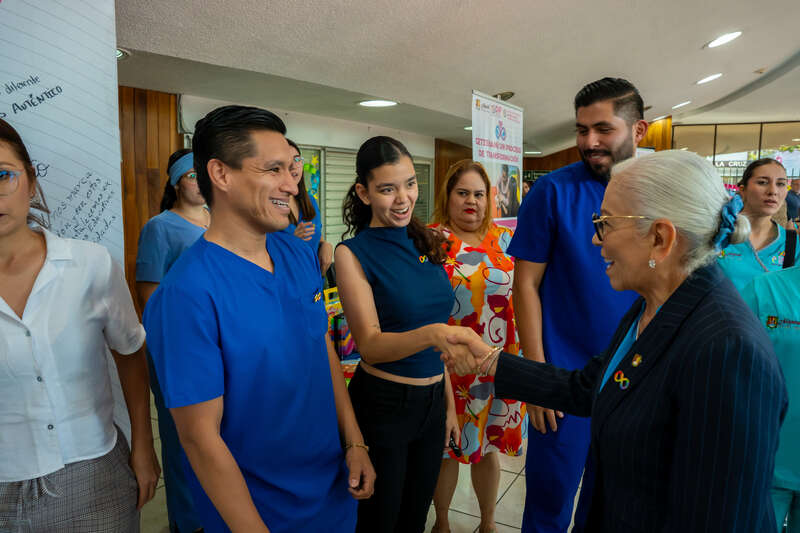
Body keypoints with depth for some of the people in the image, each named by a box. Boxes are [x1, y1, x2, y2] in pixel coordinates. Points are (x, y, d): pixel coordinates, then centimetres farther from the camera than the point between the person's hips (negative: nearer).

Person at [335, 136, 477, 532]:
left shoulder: (426, 243, 3)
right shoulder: (353, 253, -13)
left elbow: (439, 338, 9)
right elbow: (370, 344, -21)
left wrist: (449, 404, 12)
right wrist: (432, 333, -39)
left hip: (433, 400, 5)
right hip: (383, 405, -5)